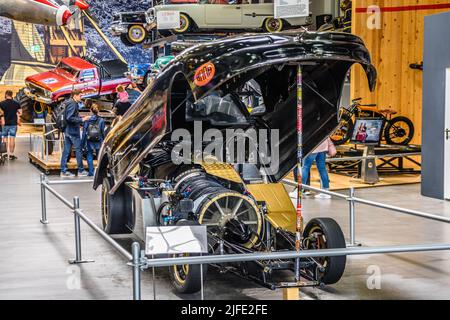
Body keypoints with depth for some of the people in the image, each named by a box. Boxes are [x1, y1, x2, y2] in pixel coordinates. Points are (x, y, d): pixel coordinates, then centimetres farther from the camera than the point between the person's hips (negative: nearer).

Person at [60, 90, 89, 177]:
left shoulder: (71, 103, 15)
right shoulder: (72, 104, -15)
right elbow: (69, 118, -23)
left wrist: (80, 118, 13)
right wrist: (81, 120, -18)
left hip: (67, 131, 9)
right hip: (73, 131, -9)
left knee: (66, 151, 8)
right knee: (78, 150, -1)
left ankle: (64, 171, 10)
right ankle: (81, 170, 6)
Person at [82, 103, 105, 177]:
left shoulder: (87, 120, -5)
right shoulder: (101, 120, -5)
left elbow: (84, 132, -3)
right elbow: (103, 132, -2)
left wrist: (83, 142, 4)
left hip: (89, 141, 0)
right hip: (98, 142, 0)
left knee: (90, 156, 8)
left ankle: (91, 172, 4)